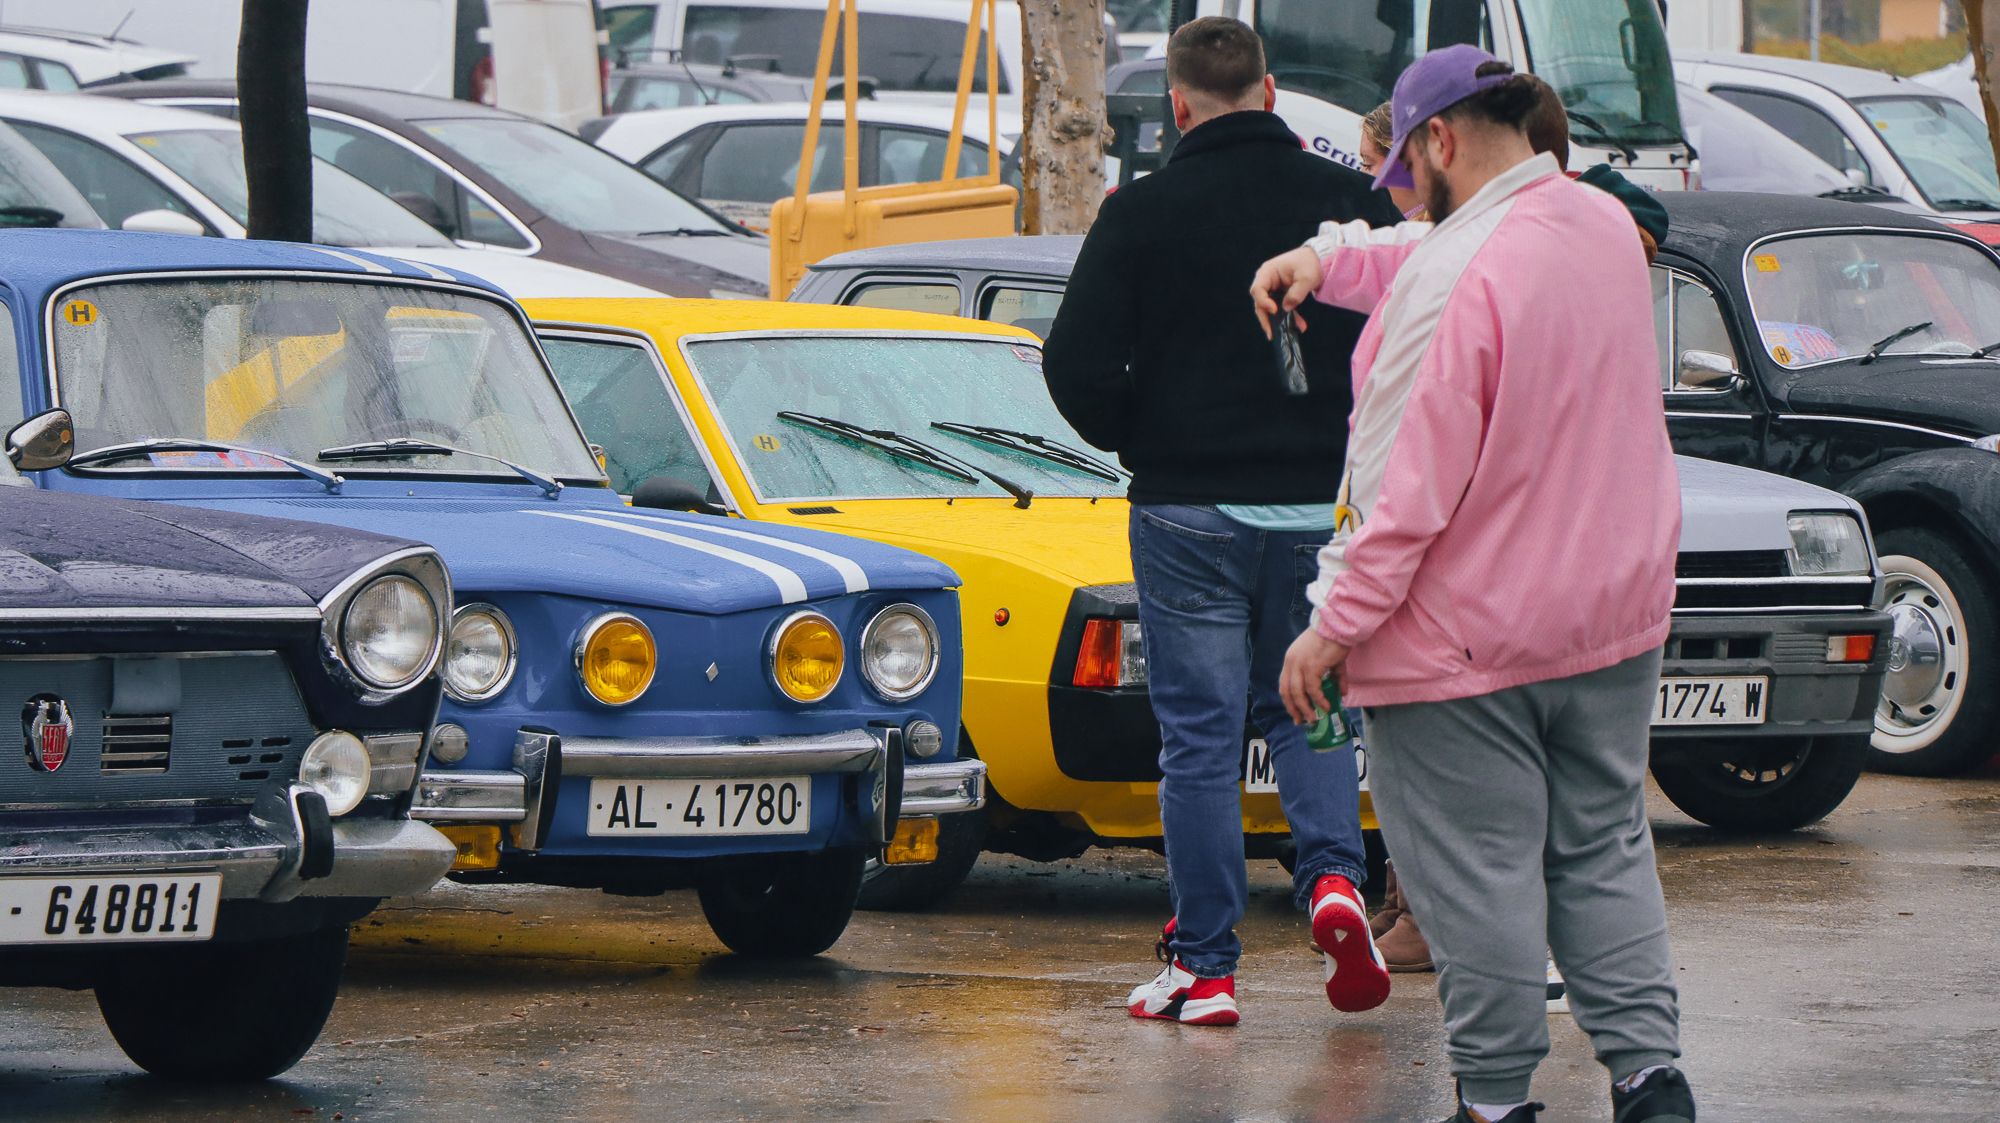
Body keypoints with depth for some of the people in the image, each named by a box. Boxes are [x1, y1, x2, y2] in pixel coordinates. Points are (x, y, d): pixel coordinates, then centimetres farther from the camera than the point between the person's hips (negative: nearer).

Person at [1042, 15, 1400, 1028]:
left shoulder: (1143, 213, -7)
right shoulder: (1352, 202, -1)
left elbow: (1076, 364, -9)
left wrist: (1139, 445, 9)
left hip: (1189, 508, -2)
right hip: (1325, 509, 2)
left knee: (1200, 737, 4)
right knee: (1308, 709, 18)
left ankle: (1204, 969, 6)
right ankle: (1333, 877, -6)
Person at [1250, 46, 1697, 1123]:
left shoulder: (1462, 276, -22)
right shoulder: (1606, 228, 3)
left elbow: (1416, 481, -22)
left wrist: (1337, 626, -16)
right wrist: (1328, 263, 18)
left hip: (1467, 635, -8)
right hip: (1614, 614, 8)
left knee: (1477, 874, 1)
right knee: (1605, 853, 15)